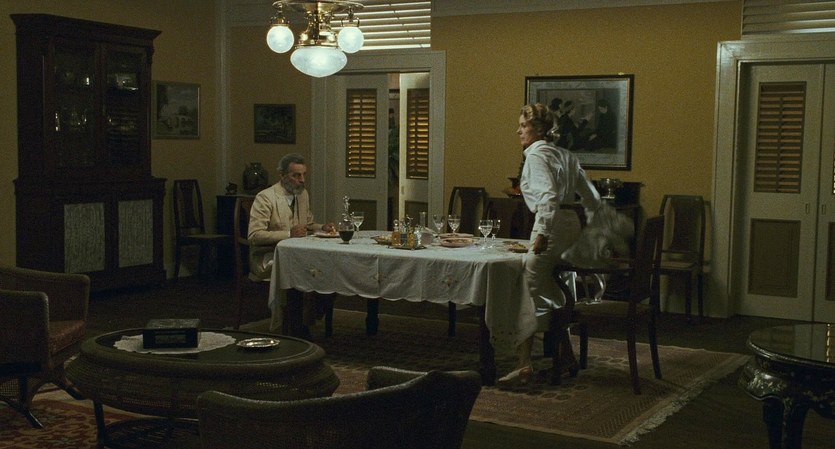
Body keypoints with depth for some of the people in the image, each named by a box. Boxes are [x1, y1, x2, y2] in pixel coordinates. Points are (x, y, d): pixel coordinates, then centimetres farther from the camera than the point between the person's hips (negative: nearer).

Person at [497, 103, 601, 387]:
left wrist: (543, 232, -27)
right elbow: (592, 197, 18)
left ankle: (524, 365, -16)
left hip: (551, 225, -9)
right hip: (572, 225, 10)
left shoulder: (536, 154, -8)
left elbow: (549, 195, -23)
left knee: (529, 292, -10)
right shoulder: (565, 155, 18)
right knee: (553, 293, 20)